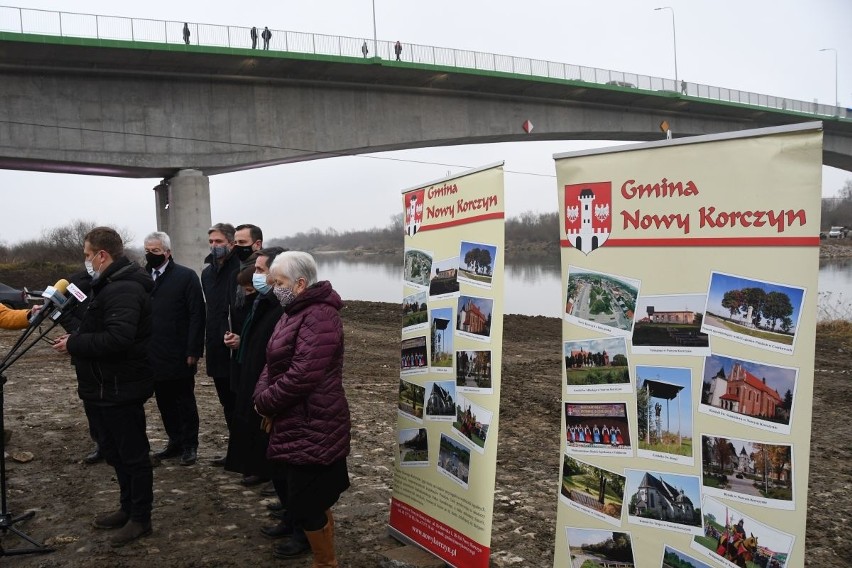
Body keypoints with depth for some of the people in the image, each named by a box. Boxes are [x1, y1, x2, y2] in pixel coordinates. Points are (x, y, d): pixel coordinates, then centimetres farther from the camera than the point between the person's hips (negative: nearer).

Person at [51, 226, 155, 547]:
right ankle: (128, 509, 34)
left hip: (121, 388, -11)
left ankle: (141, 519, 15)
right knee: (114, 451, 20)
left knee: (132, 454, 2)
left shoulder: (124, 289, -22)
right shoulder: (110, 284, 14)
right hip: (105, 386, 11)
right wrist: (75, 337, 6)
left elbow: (117, 338, -32)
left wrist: (73, 344, -22)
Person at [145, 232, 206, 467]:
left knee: (185, 402, 7)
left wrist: (193, 351, -14)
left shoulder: (186, 276, -6)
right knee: (164, 402, 13)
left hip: (179, 356, -5)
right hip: (154, 356, 5)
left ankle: (190, 446, 18)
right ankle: (175, 442, 26)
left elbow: (197, 315, -10)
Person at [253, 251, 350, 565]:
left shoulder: (319, 316, -19)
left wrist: (265, 402, -12)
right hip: (294, 426, 10)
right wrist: (261, 396, -5)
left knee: (306, 505, 1)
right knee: (313, 502, 19)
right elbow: (273, 363, 13)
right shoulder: (293, 313, 14)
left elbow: (302, 376, -25)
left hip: (312, 430, -10)